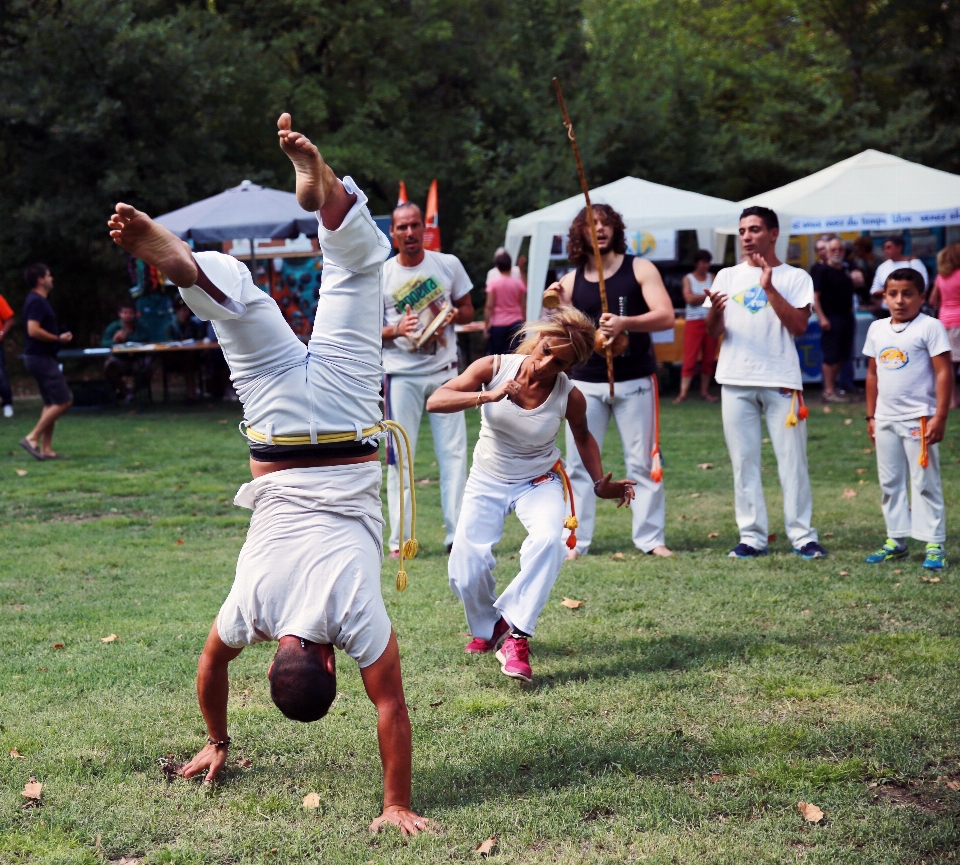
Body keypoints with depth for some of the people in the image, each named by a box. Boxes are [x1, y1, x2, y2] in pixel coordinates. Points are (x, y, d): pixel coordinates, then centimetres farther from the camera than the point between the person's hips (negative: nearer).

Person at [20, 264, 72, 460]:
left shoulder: (37, 301, 16)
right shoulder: (37, 302, -16)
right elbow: (33, 330, -26)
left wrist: (58, 338, 14)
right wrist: (58, 339, -17)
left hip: (41, 357, 11)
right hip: (41, 357, -11)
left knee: (51, 403, 11)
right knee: (63, 401, -11)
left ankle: (46, 449, 10)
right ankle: (32, 438, -10)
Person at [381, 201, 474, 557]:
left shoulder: (448, 265, 4)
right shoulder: (379, 276, -1)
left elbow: (468, 310, 13)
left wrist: (452, 315, -10)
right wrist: (397, 330, -18)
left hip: (444, 371, 1)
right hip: (401, 375, -1)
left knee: (454, 452, 1)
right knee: (399, 457, 0)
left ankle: (457, 534, 7)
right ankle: (399, 539, 6)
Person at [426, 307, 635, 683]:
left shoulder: (570, 397, -18)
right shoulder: (494, 368, -20)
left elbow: (582, 437, 4)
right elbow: (435, 401, -27)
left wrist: (600, 484, -7)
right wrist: (488, 396, -40)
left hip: (539, 480, -1)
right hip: (487, 481, 1)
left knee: (548, 540, -34)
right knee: (464, 573, -10)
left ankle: (515, 635, -25)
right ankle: (487, 628, 24)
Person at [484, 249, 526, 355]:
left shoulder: (493, 283, -7)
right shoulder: (518, 282, 0)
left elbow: (489, 306, -9)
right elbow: (523, 305, 4)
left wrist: (486, 325, -4)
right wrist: (524, 321, 16)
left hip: (497, 325, -2)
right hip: (515, 323, 2)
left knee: (495, 355, 6)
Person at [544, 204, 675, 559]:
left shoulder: (639, 269, 0)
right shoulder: (571, 281, 7)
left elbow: (666, 316, -11)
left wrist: (625, 323, -28)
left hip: (635, 382, -2)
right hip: (585, 383, 2)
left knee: (643, 462, 1)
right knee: (579, 464, 2)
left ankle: (651, 538, 8)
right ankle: (575, 541, 8)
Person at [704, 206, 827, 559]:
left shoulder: (795, 278, 4)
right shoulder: (727, 277, 12)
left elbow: (798, 326, -9)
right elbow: (714, 331, 6)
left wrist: (769, 287, -13)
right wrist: (715, 310, -16)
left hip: (781, 380, -3)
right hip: (736, 381, 3)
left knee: (792, 459, -2)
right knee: (743, 461, 3)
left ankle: (802, 535, 4)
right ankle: (752, 536, 9)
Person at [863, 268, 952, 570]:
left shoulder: (930, 327, -9)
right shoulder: (877, 329, 9)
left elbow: (944, 373, -12)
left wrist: (940, 417, -17)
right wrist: (871, 416, 13)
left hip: (918, 418, -6)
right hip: (886, 420, 6)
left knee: (925, 482, -3)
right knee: (889, 483, 11)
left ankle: (934, 544, 2)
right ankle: (896, 540, 20)